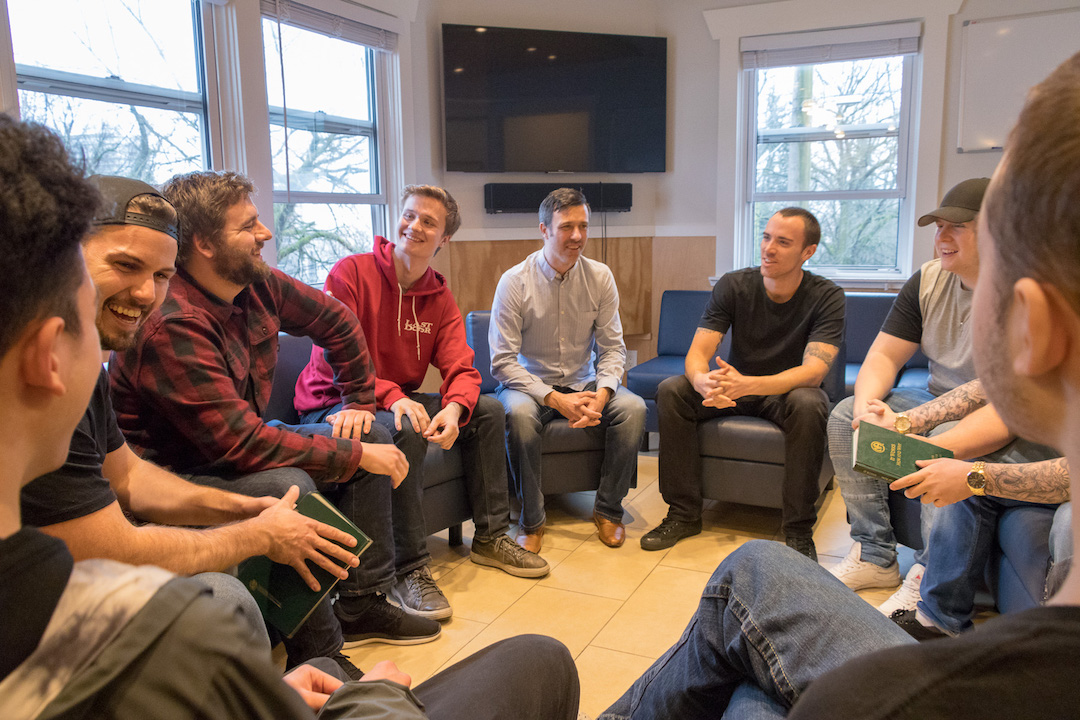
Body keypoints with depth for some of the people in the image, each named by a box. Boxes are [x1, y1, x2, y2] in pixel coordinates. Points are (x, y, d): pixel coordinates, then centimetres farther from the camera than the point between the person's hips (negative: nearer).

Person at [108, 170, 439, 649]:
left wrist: (358, 403, 10)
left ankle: (363, 605, 7)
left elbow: (337, 322, 13)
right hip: (175, 478, -9)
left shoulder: (257, 284, -4)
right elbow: (239, 442, -31)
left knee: (372, 440, 2)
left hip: (236, 447, 9)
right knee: (290, 488, -35)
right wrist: (356, 456, -25)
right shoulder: (171, 326, -28)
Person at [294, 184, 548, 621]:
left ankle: (490, 537, 7)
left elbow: (460, 369, -5)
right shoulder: (351, 273, -15)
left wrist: (454, 408, -28)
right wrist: (391, 397, -37)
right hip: (333, 405, -7)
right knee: (405, 431, -36)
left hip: (403, 400, 7)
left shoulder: (440, 297, 4)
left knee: (488, 410, -4)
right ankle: (409, 569, -25)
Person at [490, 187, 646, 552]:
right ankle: (532, 520, -16)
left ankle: (608, 509, -4)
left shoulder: (600, 277, -2)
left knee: (633, 407, -24)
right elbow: (502, 361, -14)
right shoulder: (515, 281, -12)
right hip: (530, 383, -3)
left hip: (583, 382, 3)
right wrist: (556, 400, -24)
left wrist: (601, 395, -21)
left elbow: (612, 348, -1)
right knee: (518, 413, -36)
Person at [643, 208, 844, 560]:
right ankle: (684, 513, -12)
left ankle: (799, 531, -23)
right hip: (737, 385, 3)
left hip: (790, 390, -2)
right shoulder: (733, 286, -11)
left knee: (808, 404, -37)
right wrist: (703, 381, -43)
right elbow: (697, 353, -16)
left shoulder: (826, 297, -16)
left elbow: (813, 371, -29)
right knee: (671, 390, -22)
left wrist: (747, 384, -47)